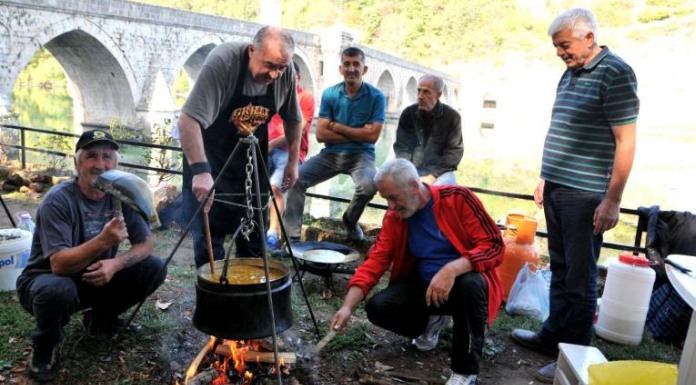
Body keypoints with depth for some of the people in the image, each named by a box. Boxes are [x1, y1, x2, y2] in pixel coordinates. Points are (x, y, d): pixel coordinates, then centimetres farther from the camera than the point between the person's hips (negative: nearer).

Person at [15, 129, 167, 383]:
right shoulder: (58, 200, -24)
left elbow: (146, 243, -6)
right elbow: (59, 265, -31)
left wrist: (116, 263, -26)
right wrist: (103, 241, -47)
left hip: (96, 279, 5)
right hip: (45, 279, -5)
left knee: (154, 269, -12)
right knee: (58, 289, -39)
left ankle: (100, 317, 14)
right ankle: (45, 345, -4)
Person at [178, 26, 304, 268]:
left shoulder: (286, 71, -14)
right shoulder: (222, 61, -29)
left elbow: (292, 119, 3)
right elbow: (188, 120, -35)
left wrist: (293, 161, 5)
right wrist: (200, 170, -44)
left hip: (252, 161, 4)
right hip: (211, 156, -4)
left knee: (254, 234, 10)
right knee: (209, 232, -1)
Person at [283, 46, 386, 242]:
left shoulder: (376, 97, -5)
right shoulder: (329, 94, 0)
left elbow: (372, 136, -13)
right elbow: (321, 134, -7)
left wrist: (338, 127, -8)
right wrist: (357, 134, -10)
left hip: (360, 154, -2)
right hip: (331, 153, 2)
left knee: (368, 186, -33)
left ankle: (350, 221, 2)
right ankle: (292, 235, -9)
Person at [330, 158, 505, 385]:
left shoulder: (457, 198, -17)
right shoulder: (394, 218, -5)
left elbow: (494, 246, -21)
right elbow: (375, 262, -9)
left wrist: (451, 269, -37)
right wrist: (348, 306, -22)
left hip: (463, 280, -4)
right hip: (423, 285, 4)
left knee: (471, 284, -38)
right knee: (378, 307, -18)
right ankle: (431, 321, 14)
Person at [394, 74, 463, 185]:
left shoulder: (452, 116, -2)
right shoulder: (408, 113, 4)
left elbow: (454, 151, -5)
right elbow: (401, 147, 1)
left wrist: (432, 177, -16)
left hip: (440, 171, -2)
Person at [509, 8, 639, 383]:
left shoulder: (615, 73, -10)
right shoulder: (569, 74, 14)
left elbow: (625, 142, -14)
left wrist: (612, 200, -16)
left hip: (586, 196, -7)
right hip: (557, 189, 8)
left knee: (579, 278, 1)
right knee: (560, 270, 16)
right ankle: (553, 334, 30)